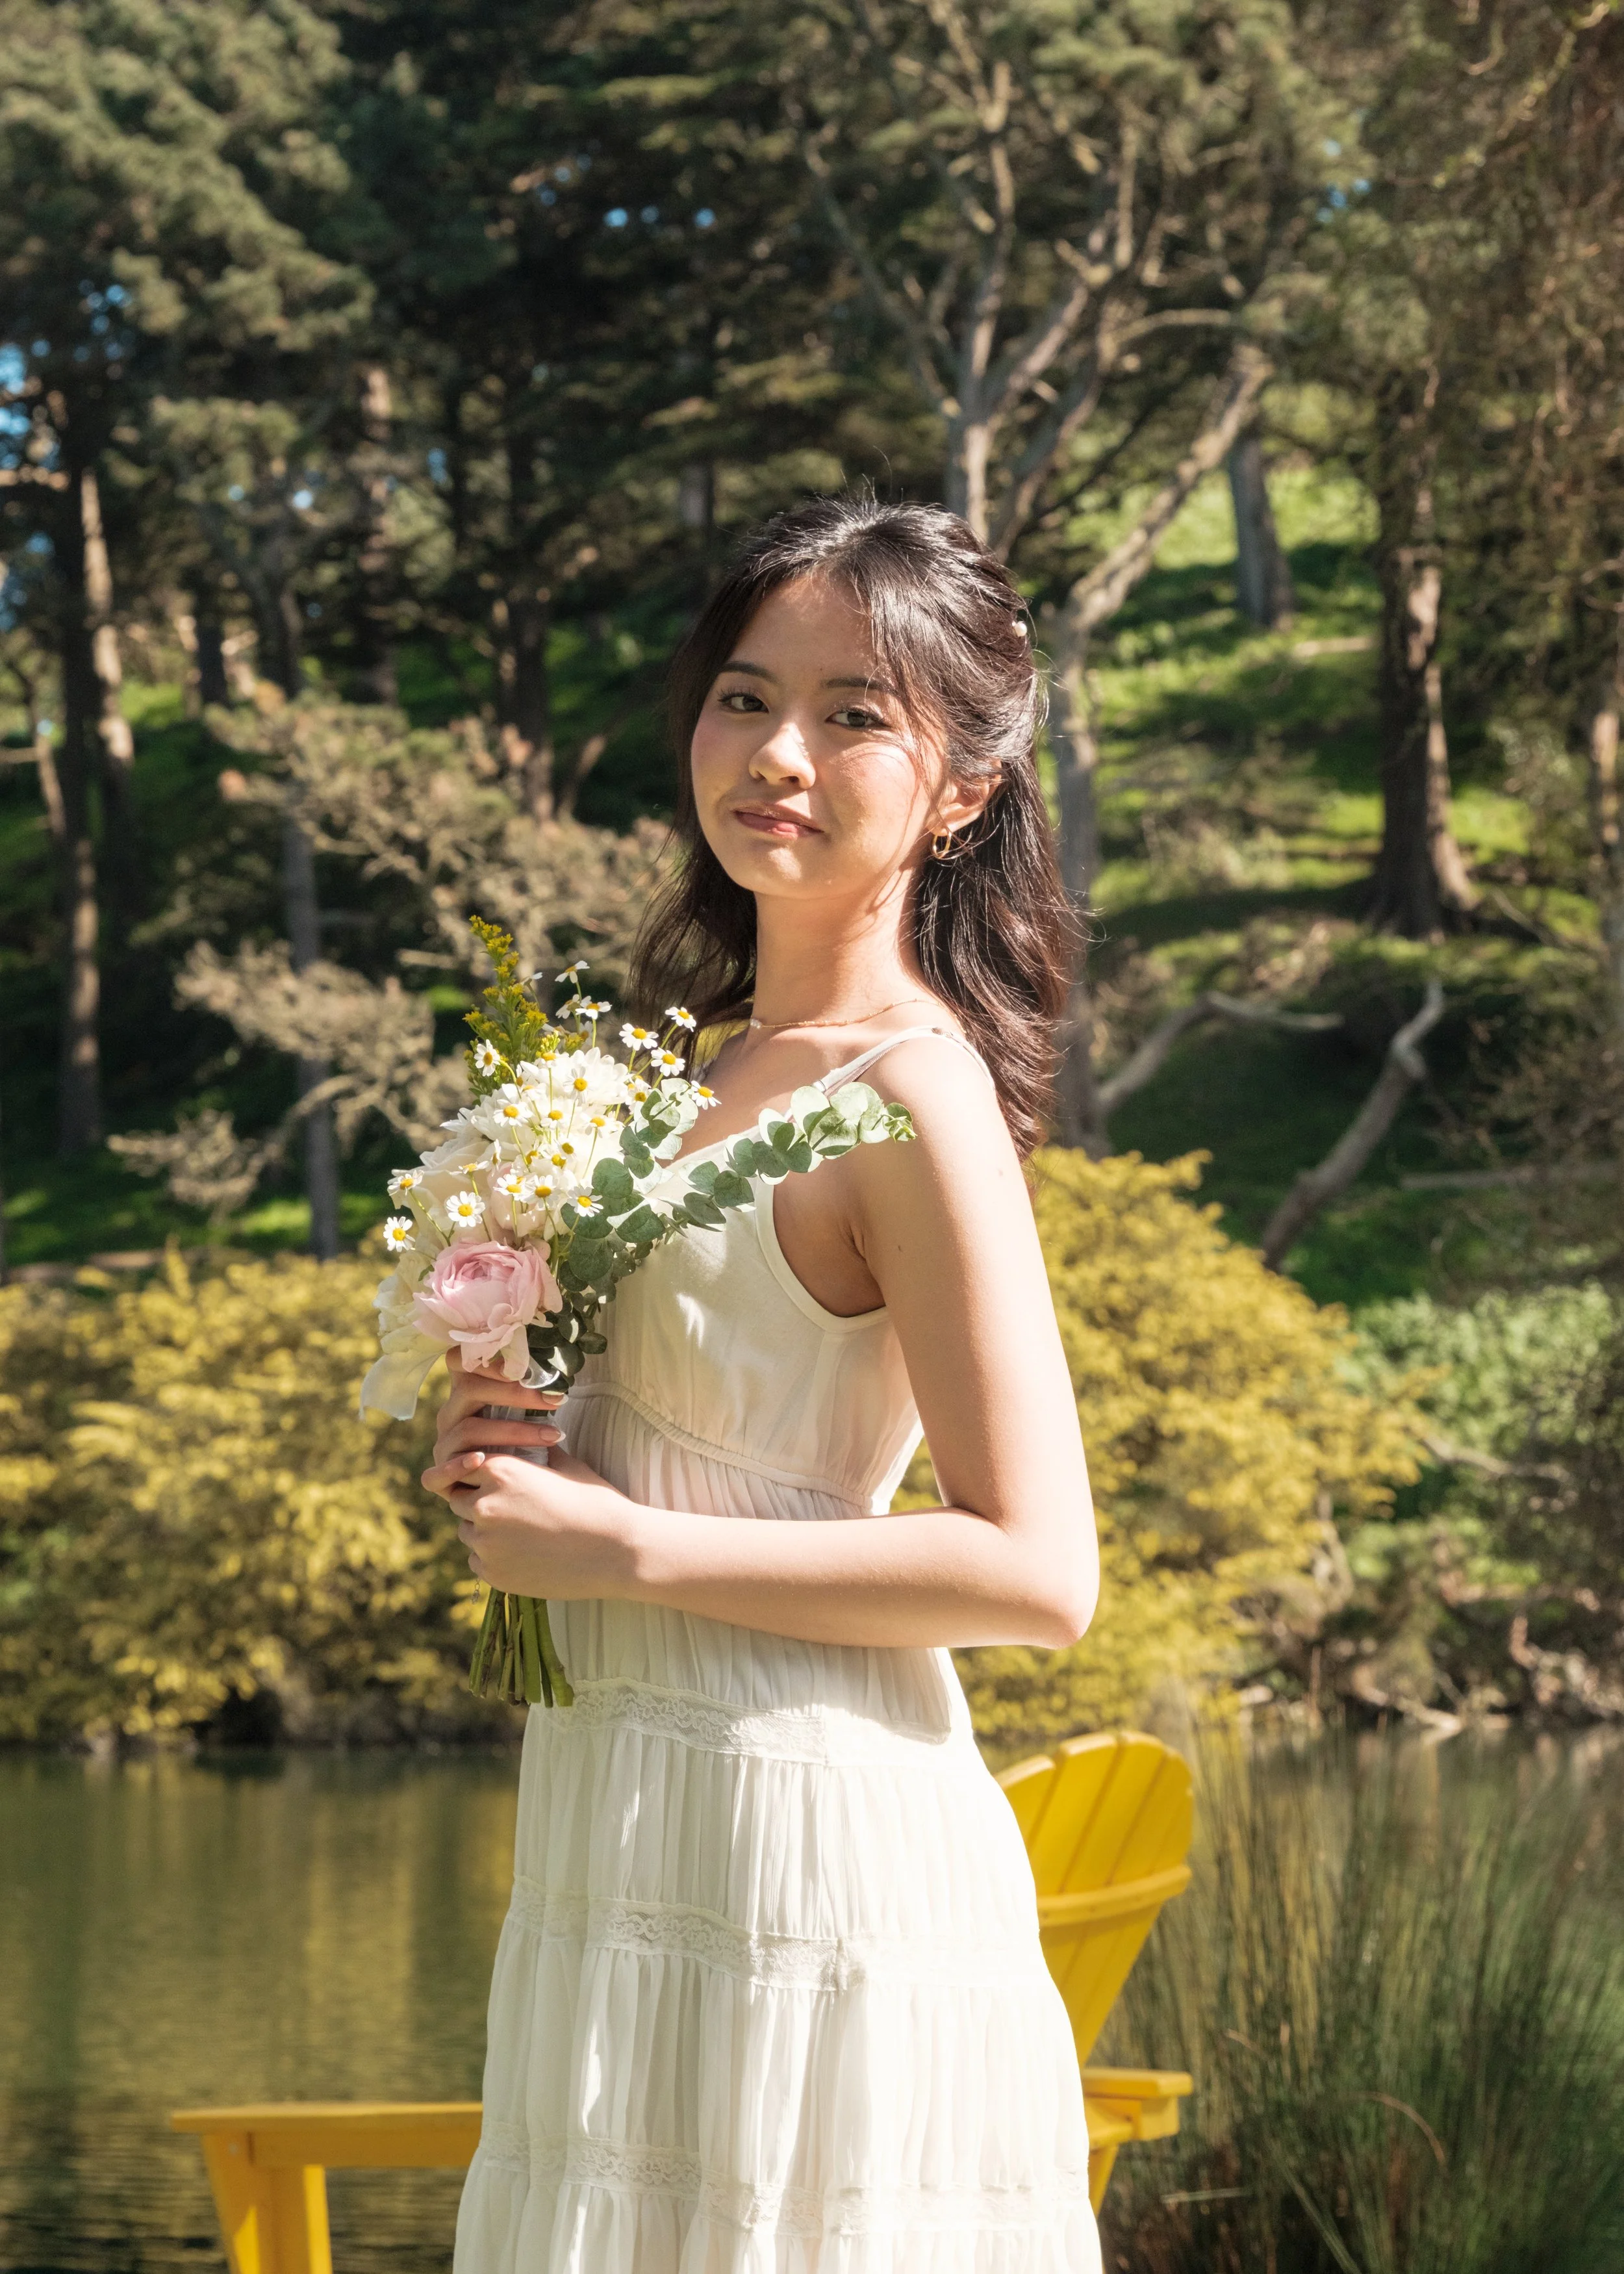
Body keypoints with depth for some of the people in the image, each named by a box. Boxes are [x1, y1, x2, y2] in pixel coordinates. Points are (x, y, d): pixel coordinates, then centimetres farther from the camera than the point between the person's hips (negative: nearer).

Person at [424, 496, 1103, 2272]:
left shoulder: (909, 1094, -14)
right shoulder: (711, 1063, 11)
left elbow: (1038, 1573, -18)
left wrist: (623, 1547, -17)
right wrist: (495, 1455, 1)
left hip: (810, 1840, -8)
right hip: (620, 1831, 8)